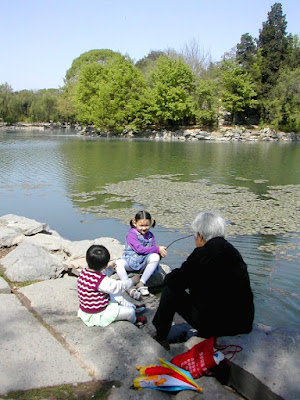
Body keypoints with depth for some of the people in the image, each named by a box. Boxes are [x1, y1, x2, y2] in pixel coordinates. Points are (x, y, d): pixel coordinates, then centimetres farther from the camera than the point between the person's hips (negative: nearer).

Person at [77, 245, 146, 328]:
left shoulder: (84, 272, -8)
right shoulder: (101, 281, -34)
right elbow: (118, 286, -22)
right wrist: (133, 280, -8)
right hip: (97, 315, -9)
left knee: (117, 296, 25)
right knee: (130, 312, 2)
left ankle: (134, 307, 43)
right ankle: (134, 320, 35)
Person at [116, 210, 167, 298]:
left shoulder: (150, 236, 7)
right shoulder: (132, 233, -10)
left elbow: (152, 250, 4)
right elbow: (139, 249, -20)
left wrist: (160, 252, -21)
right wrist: (158, 249, -20)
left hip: (144, 263, 3)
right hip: (130, 261, -3)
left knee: (155, 257, -28)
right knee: (118, 263, -33)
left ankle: (141, 283, -21)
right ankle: (130, 289, -38)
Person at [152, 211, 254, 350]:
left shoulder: (202, 254, -15)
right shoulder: (233, 251, 6)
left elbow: (173, 281, -6)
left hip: (213, 326, -7)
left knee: (170, 289, 9)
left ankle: (160, 336, 24)